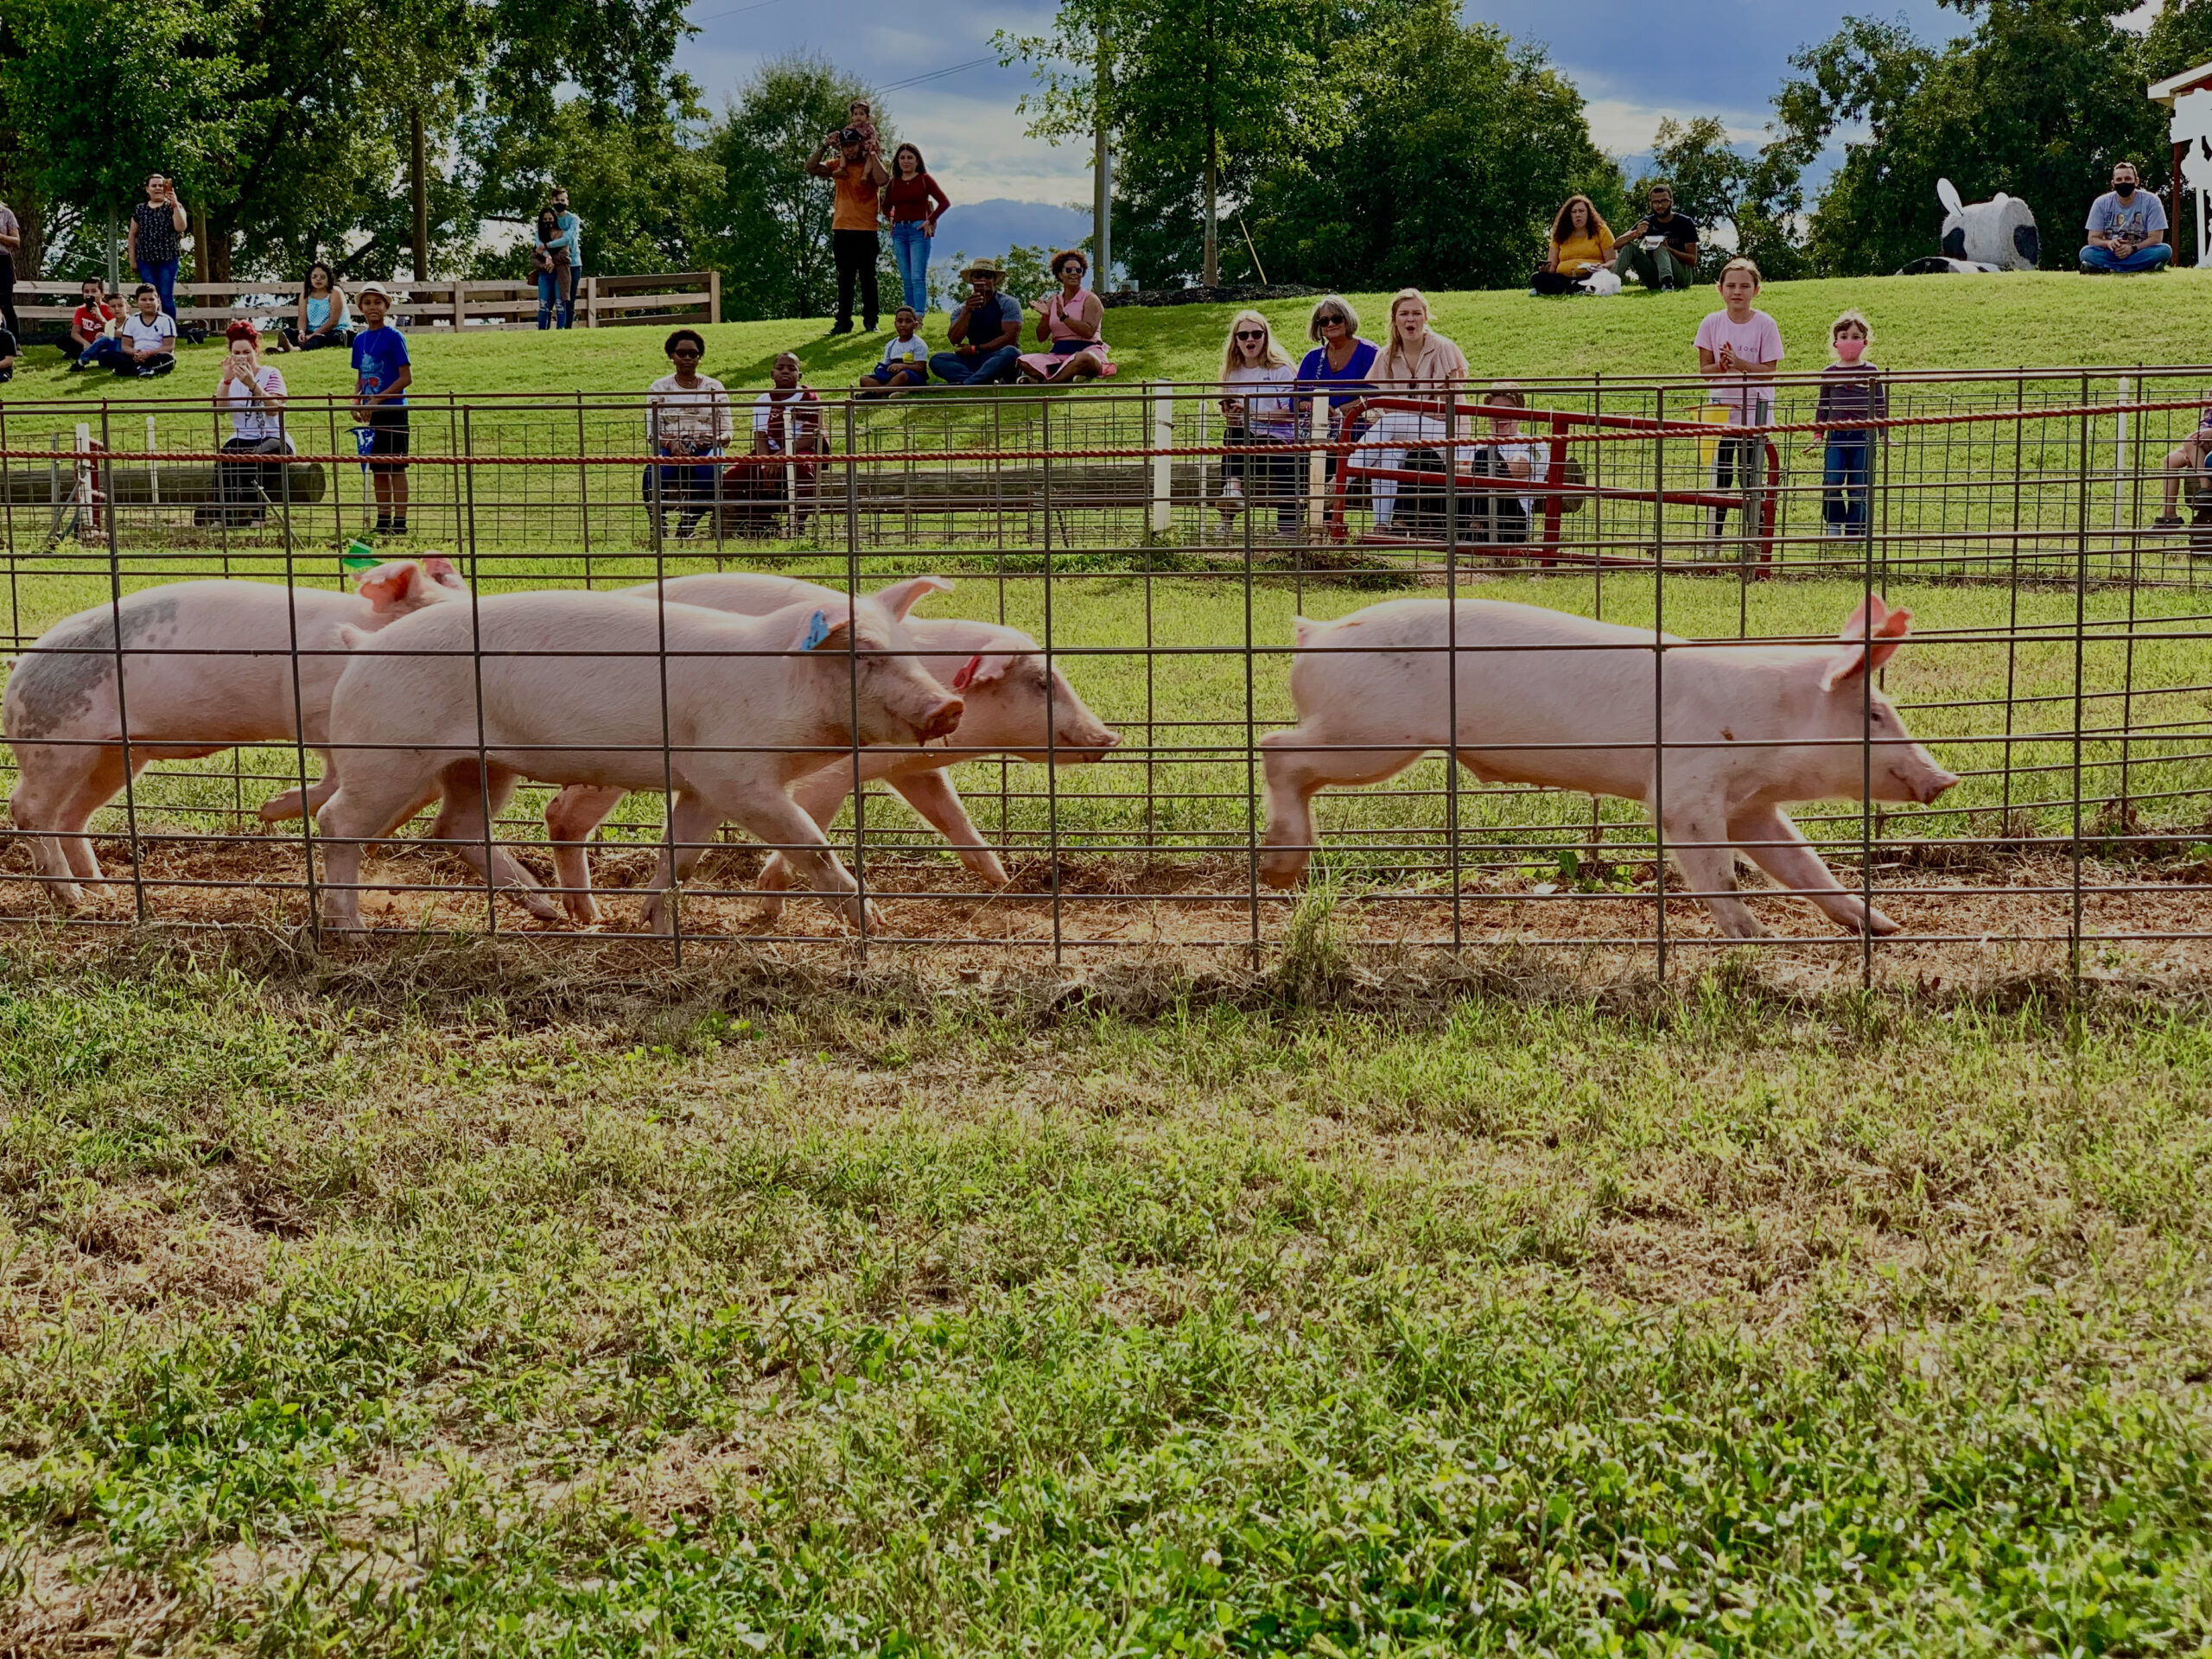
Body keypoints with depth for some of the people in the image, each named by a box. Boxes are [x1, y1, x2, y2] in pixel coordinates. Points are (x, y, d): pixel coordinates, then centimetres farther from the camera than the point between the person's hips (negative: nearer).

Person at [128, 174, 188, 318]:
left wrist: (175, 204, -17)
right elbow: (133, 235, 14)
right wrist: (132, 259, 9)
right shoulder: (139, 210, 12)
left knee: (167, 296, -6)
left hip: (168, 259, -2)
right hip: (145, 260, 2)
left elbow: (180, 227, -12)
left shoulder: (173, 207, 5)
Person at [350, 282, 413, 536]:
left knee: (395, 466, -5)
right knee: (377, 468, 8)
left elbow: (406, 377, -11)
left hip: (393, 410, -6)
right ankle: (382, 521, 14)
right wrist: (356, 401, 1)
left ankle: (400, 521, -4)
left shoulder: (394, 337, -7)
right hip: (371, 412, 6)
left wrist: (377, 400, -15)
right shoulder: (360, 339, 11)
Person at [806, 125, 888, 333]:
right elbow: (811, 167, 0)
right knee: (845, 279, 7)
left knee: (868, 278, 3)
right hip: (842, 230, 3)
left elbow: (883, 180, -22)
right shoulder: (838, 166, 9)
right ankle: (843, 322, 9)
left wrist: (872, 154, -15)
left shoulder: (873, 164, 0)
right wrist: (824, 148, -10)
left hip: (866, 230, -3)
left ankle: (871, 320, 8)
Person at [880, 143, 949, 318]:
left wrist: (930, 221, -9)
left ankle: (919, 315, -19)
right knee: (906, 279, 6)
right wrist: (891, 219, 10)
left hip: (918, 230, -5)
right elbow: (886, 206, 27)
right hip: (899, 231, 5)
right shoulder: (894, 183, 12)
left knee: (918, 277, -13)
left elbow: (945, 201, -5)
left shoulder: (924, 179, 0)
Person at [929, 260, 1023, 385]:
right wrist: (968, 311, -13)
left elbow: (1010, 338, -8)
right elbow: (954, 340, -2)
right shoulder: (962, 309, 13)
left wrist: (976, 349, -10)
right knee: (936, 360, -21)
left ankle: (964, 384, -48)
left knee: (1010, 353, -37)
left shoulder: (1007, 303, 3)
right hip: (973, 361, 3)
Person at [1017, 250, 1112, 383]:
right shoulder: (1052, 302, 15)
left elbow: (1089, 332, -14)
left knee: (1085, 359, -43)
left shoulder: (1090, 300, 2)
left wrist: (1064, 317, -20)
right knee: (1023, 362, -19)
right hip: (1058, 354, 5)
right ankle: (1069, 376, -29)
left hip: (1086, 350, -5)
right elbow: (1041, 337, 11)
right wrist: (1045, 316, -7)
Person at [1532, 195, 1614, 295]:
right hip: (1563, 278, 3)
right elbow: (1552, 265, 18)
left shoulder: (1601, 231, 13)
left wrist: (1602, 267, -16)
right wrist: (1546, 268, -7)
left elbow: (1612, 261, 7)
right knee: (1537, 278, -25)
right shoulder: (1559, 235, 20)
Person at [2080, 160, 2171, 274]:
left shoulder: (2151, 201, -3)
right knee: (2086, 252, -27)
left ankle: (2104, 268, -35)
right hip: (2111, 254, 0)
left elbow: (2156, 238, -8)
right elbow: (2093, 239, -1)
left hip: (2140, 253, 0)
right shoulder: (2101, 203, 1)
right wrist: (2108, 243, -25)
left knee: (2165, 250, -31)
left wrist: (2133, 248, -25)